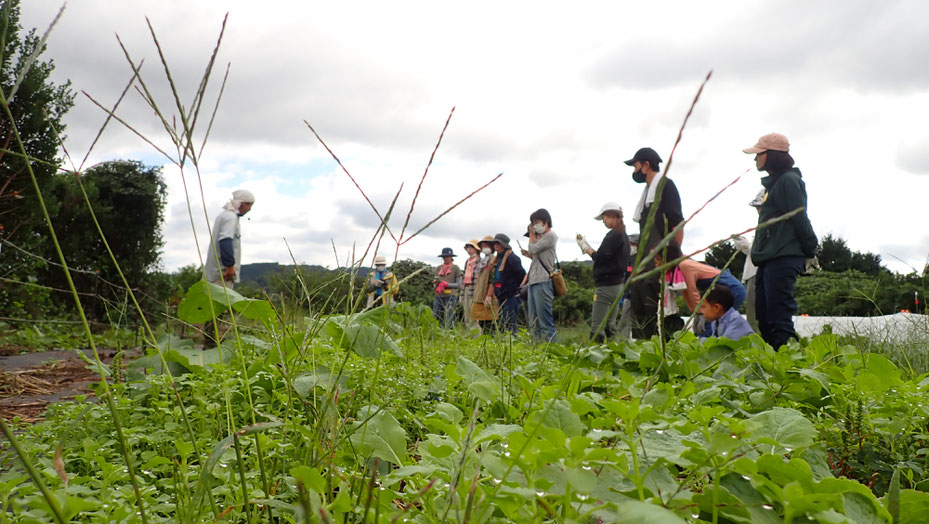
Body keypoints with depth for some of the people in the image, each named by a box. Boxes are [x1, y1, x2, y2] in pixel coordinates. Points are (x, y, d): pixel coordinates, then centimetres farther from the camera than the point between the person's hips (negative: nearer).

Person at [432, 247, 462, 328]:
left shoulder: (456, 268, -2)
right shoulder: (438, 268, 12)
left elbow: (459, 285, -6)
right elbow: (435, 282, 14)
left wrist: (445, 284, -17)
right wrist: (436, 283, -11)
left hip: (450, 297, -4)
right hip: (439, 297, 4)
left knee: (448, 322, -6)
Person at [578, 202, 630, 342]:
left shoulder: (614, 235, -14)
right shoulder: (623, 235, 15)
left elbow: (600, 257, -18)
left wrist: (586, 248, -2)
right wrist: (587, 246, 14)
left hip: (606, 285, -10)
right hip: (618, 284, 10)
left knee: (597, 328, -10)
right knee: (609, 326, 16)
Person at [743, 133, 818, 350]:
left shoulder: (789, 180, -8)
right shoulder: (772, 183, 22)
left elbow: (799, 219, -12)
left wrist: (810, 250, -6)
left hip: (782, 259, -10)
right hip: (767, 259, 10)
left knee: (779, 318, -13)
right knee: (764, 319, 10)